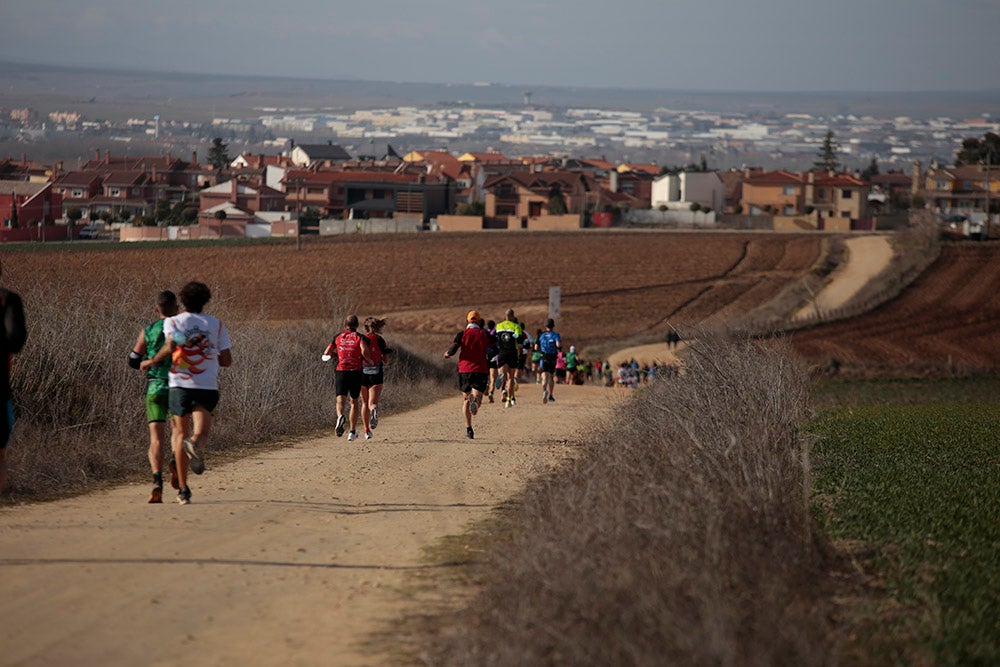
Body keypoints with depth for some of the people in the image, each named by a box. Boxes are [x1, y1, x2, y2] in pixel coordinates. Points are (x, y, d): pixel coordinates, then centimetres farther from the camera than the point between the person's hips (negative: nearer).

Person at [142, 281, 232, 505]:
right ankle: (195, 444, -46)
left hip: (180, 384, 0)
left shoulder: (172, 322, 6)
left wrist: (151, 361, 2)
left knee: (180, 433, 10)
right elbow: (227, 361, 8)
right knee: (201, 432, -6)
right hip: (208, 385, 0)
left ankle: (183, 489, 5)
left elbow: (171, 346, -14)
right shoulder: (217, 325, 11)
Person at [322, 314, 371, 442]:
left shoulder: (338, 337, 9)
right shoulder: (360, 337, 1)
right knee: (354, 402, 16)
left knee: (340, 400, -9)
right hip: (356, 372, 0)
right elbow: (364, 351, -19)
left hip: (340, 372, 0)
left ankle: (340, 416, -43)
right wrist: (370, 362, 0)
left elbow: (326, 354, 9)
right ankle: (353, 431, 19)